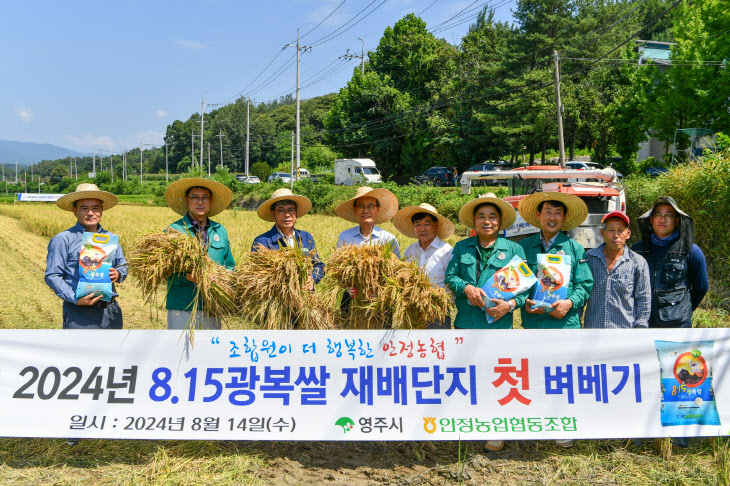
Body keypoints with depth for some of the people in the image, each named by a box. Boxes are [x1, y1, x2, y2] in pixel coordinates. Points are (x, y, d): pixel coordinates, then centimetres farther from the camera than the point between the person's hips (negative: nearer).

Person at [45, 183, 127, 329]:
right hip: (80, 313, -5)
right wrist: (76, 299, -16)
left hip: (111, 311, 5)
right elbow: (52, 276, -4)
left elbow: (123, 266, 22)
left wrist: (118, 274, -3)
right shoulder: (62, 239, -1)